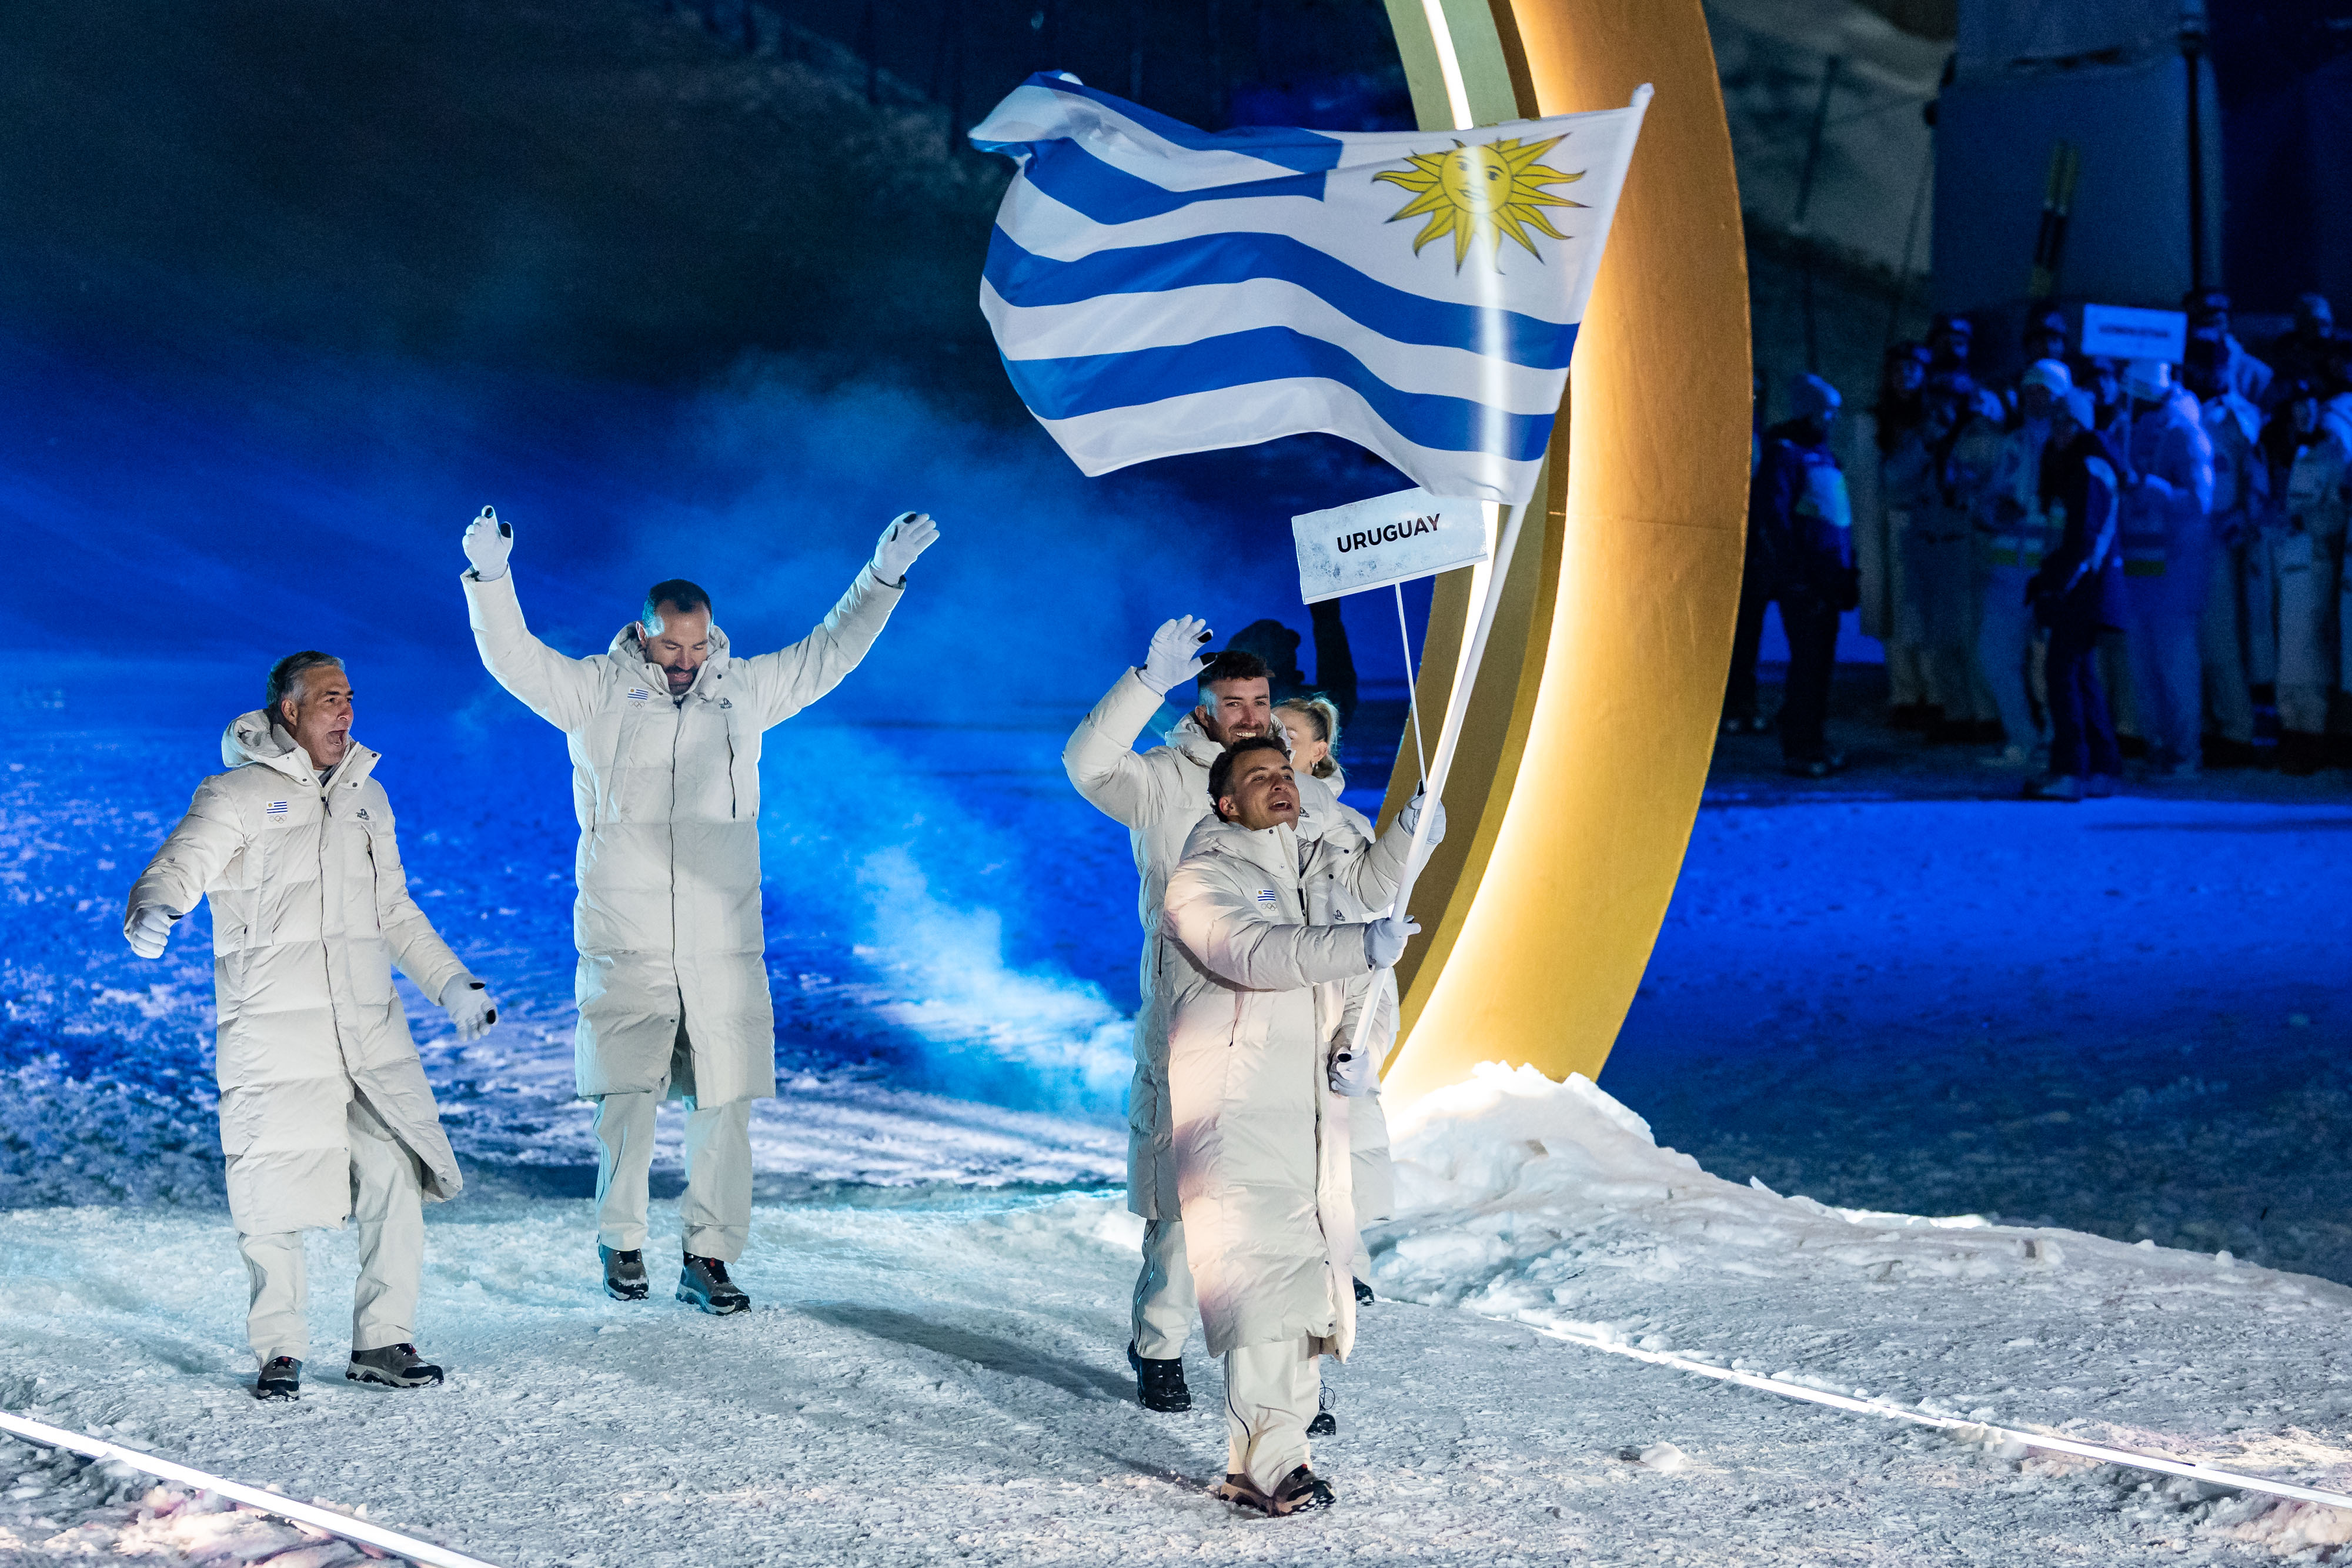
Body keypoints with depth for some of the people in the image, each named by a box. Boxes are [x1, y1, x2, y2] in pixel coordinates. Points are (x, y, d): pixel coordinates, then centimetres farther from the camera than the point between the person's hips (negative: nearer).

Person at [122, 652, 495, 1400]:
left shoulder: (366, 796, 18)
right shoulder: (236, 795, 0)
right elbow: (177, 868, -11)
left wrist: (453, 984, 24)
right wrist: (152, 915, -34)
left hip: (370, 1029, 5)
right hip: (274, 1030, -5)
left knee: (397, 1182, -1)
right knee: (276, 1197, -3)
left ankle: (383, 1341, 9)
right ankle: (279, 1350, 10)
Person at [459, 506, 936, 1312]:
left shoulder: (744, 691, 10)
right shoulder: (595, 692, 3)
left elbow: (828, 655, 16)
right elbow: (514, 659, -5)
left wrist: (883, 578, 8)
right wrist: (490, 578, -21)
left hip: (724, 948, 2)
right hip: (625, 950, -2)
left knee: (724, 1105, 2)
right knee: (626, 1103, -6)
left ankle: (708, 1258, 11)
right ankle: (622, 1243, 13)